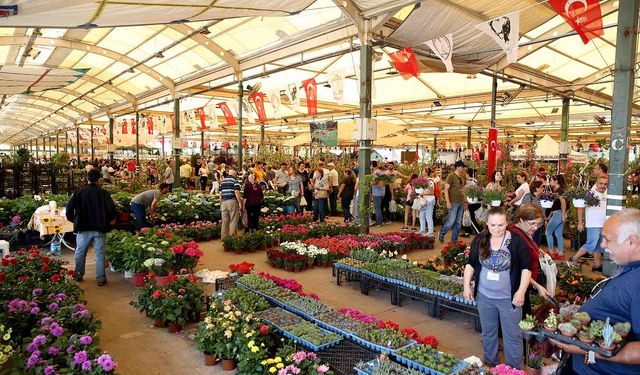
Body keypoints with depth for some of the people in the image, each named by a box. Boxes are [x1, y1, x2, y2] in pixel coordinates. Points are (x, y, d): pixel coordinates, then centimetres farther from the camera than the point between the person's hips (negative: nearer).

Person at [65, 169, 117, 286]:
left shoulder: (79, 192, -2)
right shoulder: (103, 193, -6)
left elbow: (69, 207, -8)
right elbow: (111, 208, -14)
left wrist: (73, 220, 9)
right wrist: (108, 220, 4)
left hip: (83, 228, 1)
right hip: (100, 229, -1)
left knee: (80, 253, 19)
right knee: (100, 254, 5)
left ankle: (79, 275, 29)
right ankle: (100, 278, 7)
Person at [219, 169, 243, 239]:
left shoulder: (222, 181, 14)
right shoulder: (235, 180, -4)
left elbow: (221, 193, 15)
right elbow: (237, 192, -13)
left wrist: (221, 203, 20)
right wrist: (240, 202, -10)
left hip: (224, 202, 6)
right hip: (232, 201, -6)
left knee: (224, 221, 10)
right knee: (233, 220, 1)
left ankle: (223, 237, 14)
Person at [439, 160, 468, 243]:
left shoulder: (462, 177, 13)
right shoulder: (451, 176, -10)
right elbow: (446, 190, -14)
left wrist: (465, 202, 17)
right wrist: (448, 202, -20)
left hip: (461, 202, 7)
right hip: (453, 203, -7)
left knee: (458, 223, 9)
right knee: (451, 221, -7)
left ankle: (454, 240, 17)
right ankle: (441, 235, 14)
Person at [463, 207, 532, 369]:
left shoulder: (517, 241, -13)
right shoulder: (479, 240, -4)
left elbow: (526, 267, -8)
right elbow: (470, 264, 6)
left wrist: (521, 291, -16)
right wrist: (467, 286, 2)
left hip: (509, 298, -3)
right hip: (484, 296, 3)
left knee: (512, 335, 8)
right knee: (488, 333, 18)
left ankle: (515, 369, 26)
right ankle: (490, 364, 37)